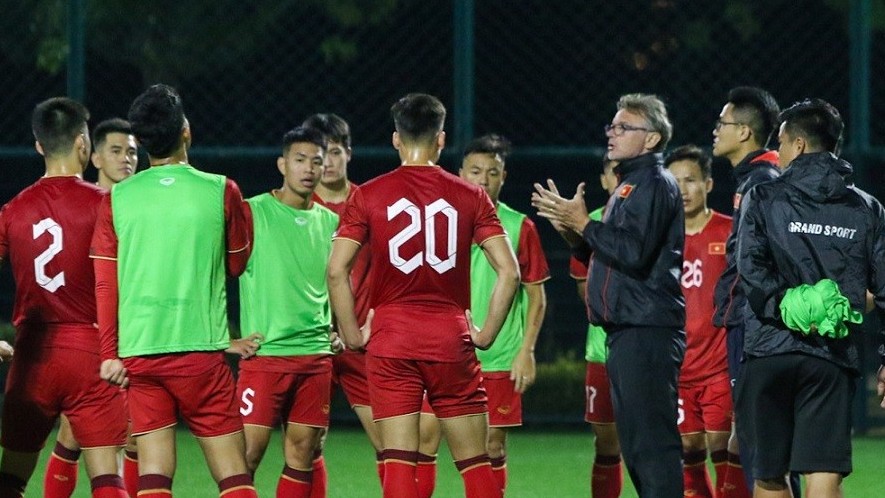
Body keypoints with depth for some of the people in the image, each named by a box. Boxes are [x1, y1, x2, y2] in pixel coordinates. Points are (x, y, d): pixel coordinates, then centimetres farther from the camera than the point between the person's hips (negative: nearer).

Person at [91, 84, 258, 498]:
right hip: (201, 351, -2)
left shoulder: (116, 199, 3)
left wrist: (109, 352, 8)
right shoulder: (220, 191, -1)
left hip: (138, 354, 2)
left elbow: (105, 284, 3)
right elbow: (237, 263, 13)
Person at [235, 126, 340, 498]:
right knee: (248, 451, -10)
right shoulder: (253, 212, -4)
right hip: (264, 352, -5)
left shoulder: (330, 222, 12)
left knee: (302, 453, 5)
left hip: (316, 354, 5)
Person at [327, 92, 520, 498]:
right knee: (475, 462, 7)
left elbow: (336, 270, -7)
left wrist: (352, 334, 2)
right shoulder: (470, 197, 2)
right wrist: (486, 334, 6)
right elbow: (509, 271, -3)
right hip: (451, 340, 1)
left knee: (398, 461, -1)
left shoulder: (368, 195, 0)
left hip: (390, 341, -1)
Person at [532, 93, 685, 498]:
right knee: (637, 446, 12)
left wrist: (583, 224, -13)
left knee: (650, 441, -14)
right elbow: (606, 258, 24)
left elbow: (633, 253, -21)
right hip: (626, 331, 11)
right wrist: (570, 230, 9)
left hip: (647, 333, -11)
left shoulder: (655, 184, -9)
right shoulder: (630, 186, 23)